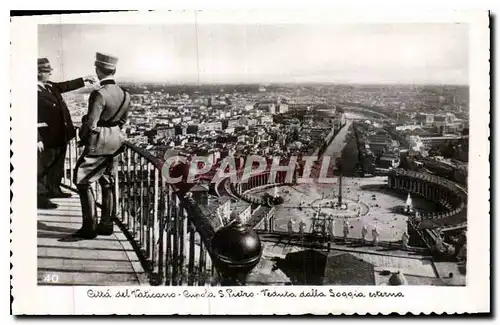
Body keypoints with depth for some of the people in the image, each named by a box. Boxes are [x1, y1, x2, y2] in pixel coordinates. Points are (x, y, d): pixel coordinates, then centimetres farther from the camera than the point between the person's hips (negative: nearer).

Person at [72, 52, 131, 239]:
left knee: (84, 183, 5)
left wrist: (83, 137, -3)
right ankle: (106, 225, 23)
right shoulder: (125, 95, 0)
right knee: (107, 184, 16)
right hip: (115, 142, 7)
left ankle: (89, 227, 6)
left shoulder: (99, 94, -22)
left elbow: (91, 124, -22)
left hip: (97, 144, -7)